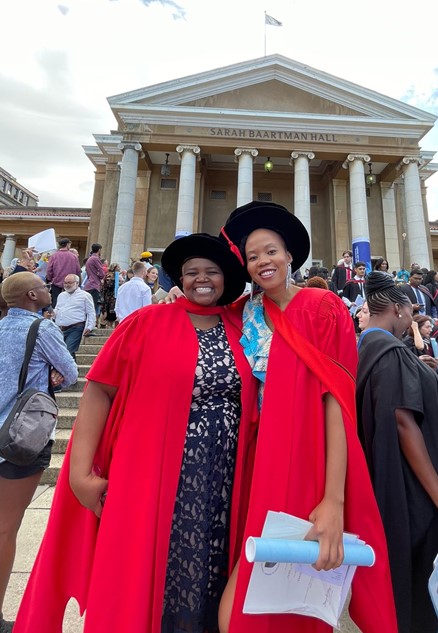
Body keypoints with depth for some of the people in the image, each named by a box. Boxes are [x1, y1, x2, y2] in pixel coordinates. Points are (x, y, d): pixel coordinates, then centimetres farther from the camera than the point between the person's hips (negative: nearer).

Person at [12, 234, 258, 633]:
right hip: (152, 480, -2)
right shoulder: (147, 322, -5)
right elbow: (100, 391, -5)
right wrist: (81, 471, -10)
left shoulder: (240, 329, 4)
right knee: (138, 580, 12)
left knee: (208, 575, 18)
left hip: (224, 485, 3)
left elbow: (256, 402, 11)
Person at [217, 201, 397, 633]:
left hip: (307, 461, -4)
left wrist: (334, 499, -21)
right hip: (262, 459, 4)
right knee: (245, 591, 12)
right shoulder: (249, 312, 6)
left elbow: (337, 400, -15)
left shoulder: (322, 308, -9)